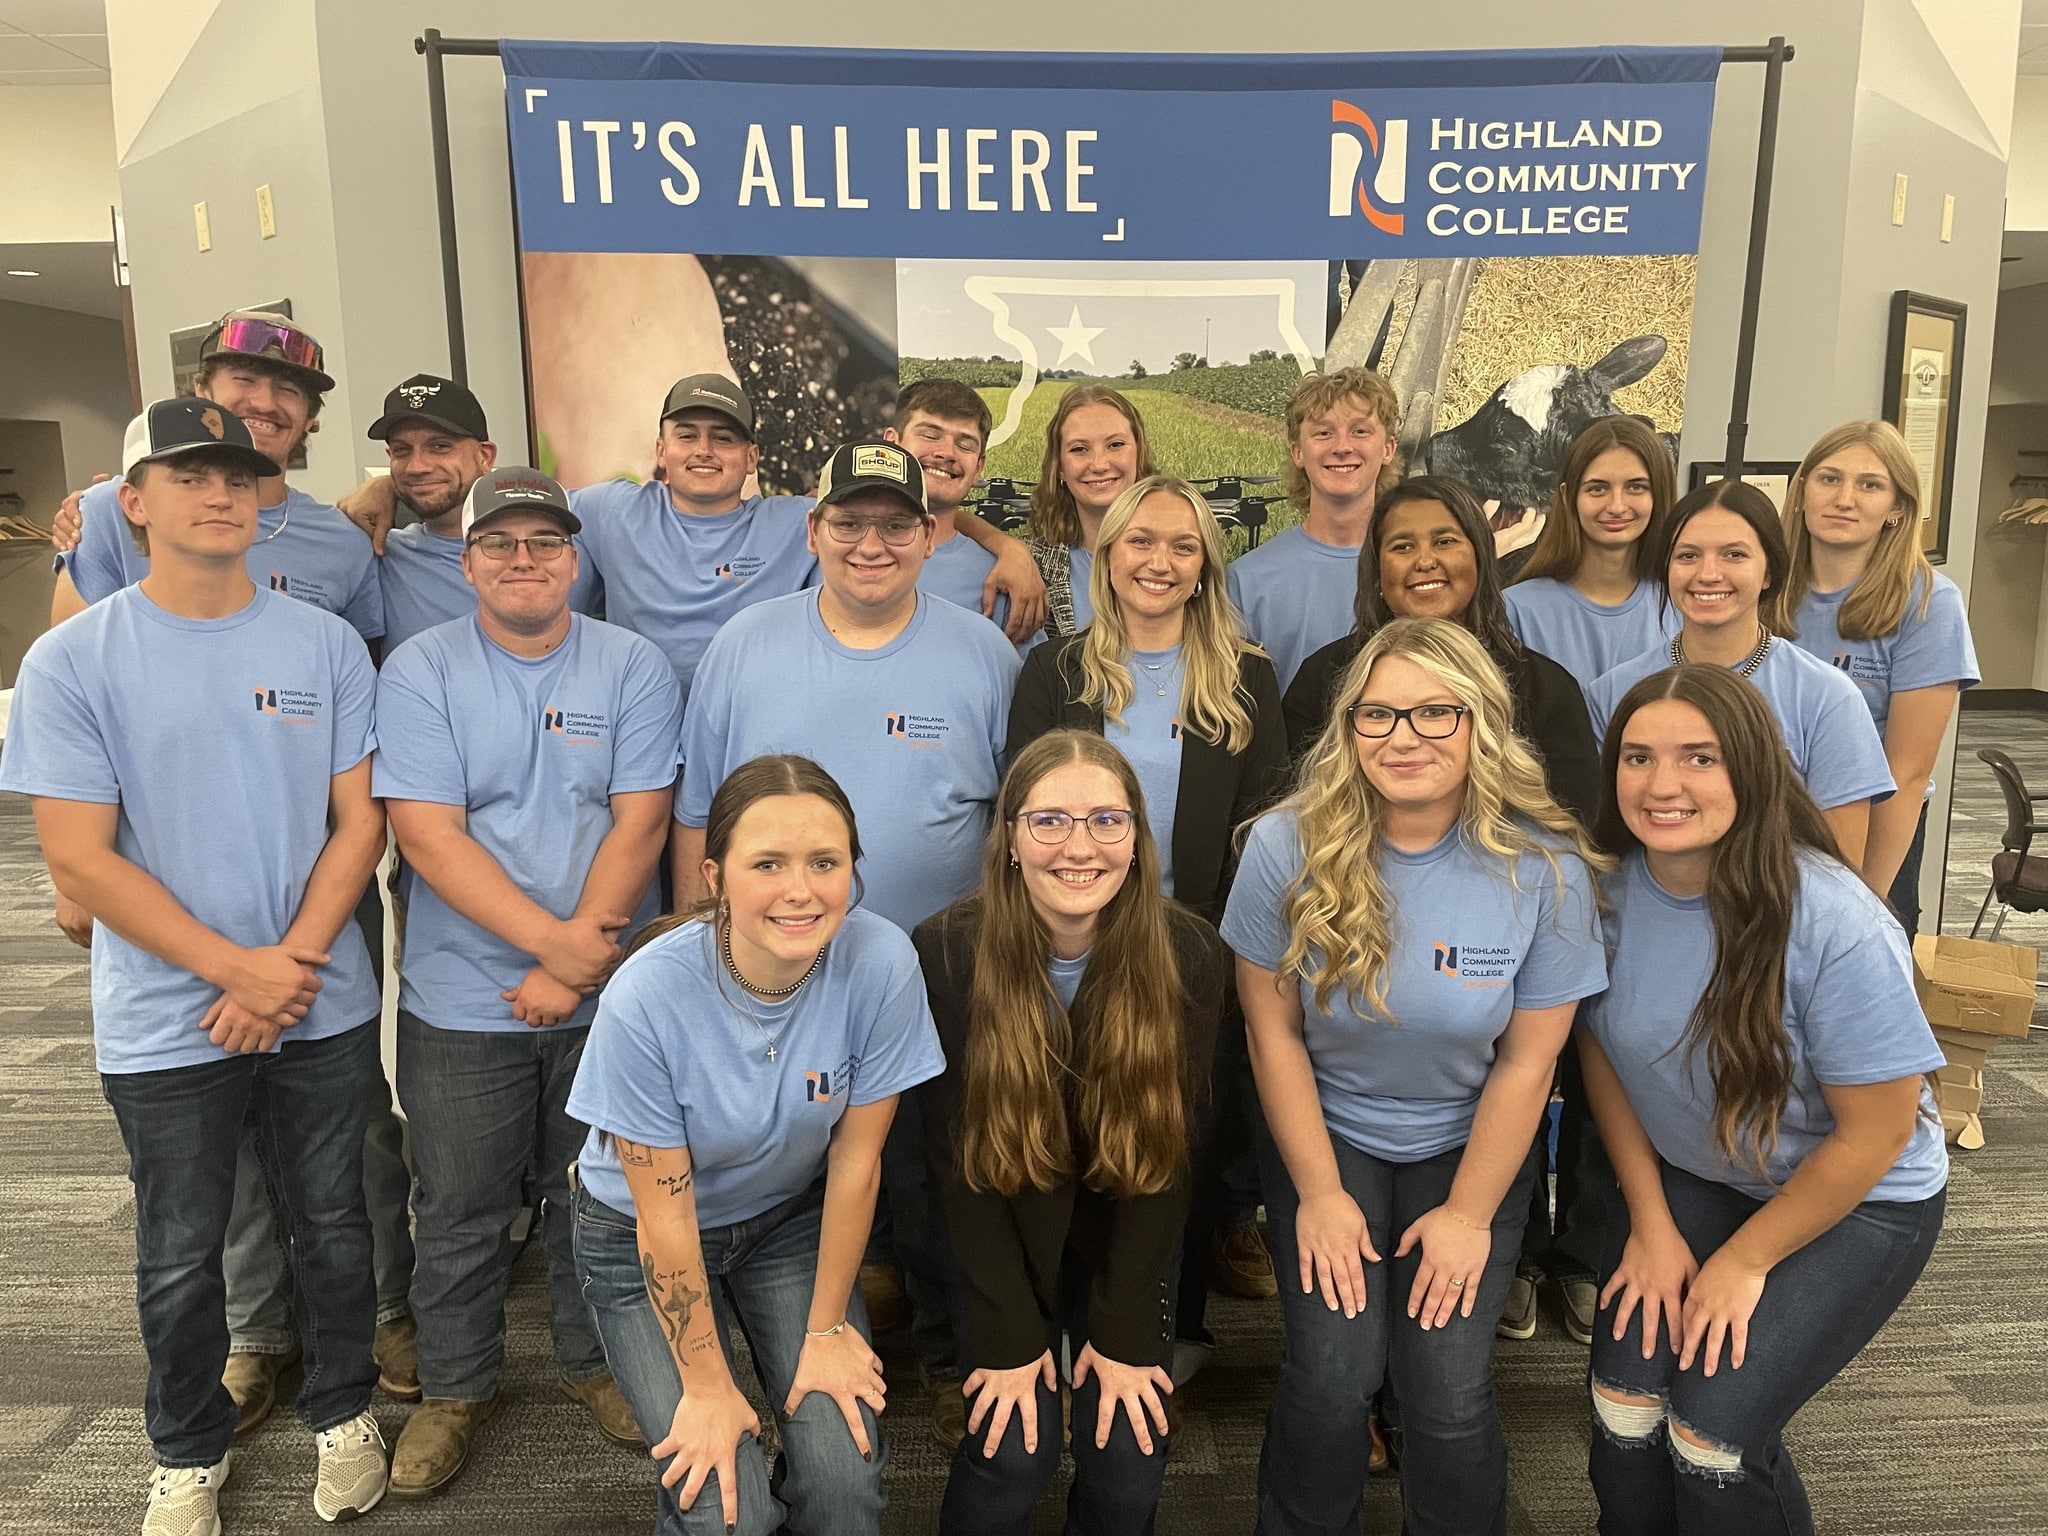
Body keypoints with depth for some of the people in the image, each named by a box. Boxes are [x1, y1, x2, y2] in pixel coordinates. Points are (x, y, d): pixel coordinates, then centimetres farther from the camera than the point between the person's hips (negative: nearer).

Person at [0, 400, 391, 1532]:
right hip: (166, 1026, -1)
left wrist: (292, 964, -12)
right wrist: (238, 969, -15)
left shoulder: (325, 644, -1)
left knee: (332, 1228, 15)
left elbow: (359, 819, -1)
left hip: (323, 1008, 2)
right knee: (180, 1258, 14)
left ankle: (342, 1414, 38)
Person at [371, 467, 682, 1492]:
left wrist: (578, 960, -16)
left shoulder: (635, 667, -2)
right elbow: (427, 833, -12)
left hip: (607, 994, 1)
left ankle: (594, 1362, 37)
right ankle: (456, 1387, 35)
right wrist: (554, 939, -20)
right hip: (462, 1003, 0)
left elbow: (640, 824, -8)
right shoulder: (419, 671, -4)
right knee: (460, 1212, 13)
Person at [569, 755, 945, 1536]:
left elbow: (855, 1160, -14)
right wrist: (707, 1385, -11)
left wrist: (827, 1330, -5)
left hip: (790, 1218, 2)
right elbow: (665, 1215, -19)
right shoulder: (646, 998, -31)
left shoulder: (881, 962, -26)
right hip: (640, 1237, -2)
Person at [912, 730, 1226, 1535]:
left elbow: (1165, 1148, -12)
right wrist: (1008, 1334, -14)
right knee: (1015, 1453, -10)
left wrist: (1125, 1330, -11)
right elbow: (961, 1157, -16)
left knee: (1129, 1463, -4)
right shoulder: (947, 952, -23)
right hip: (1002, 1239, -1)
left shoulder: (1188, 953, -19)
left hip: (1126, 1241, 1)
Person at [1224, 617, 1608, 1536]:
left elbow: (1527, 1061, -7)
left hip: (1468, 1143, 1)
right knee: (1334, 1378, -12)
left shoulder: (1546, 867, -16)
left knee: (1449, 1396, -10)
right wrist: (1320, 1195, -7)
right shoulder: (1287, 848, -17)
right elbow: (1274, 1030, -8)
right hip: (1326, 1133, 0)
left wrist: (1468, 1216, -4)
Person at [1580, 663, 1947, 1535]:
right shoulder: (1607, 892, -16)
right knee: (1624, 1402, -9)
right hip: (1690, 1176, 4)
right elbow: (1602, 1052, 0)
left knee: (1715, 1426, -14)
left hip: (1858, 1202, -3)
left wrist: (1745, 1261, -10)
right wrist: (1651, 1222, -1)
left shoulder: (1835, 926, -29)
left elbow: (1875, 1134, -18)